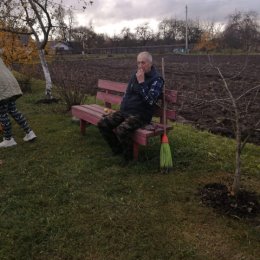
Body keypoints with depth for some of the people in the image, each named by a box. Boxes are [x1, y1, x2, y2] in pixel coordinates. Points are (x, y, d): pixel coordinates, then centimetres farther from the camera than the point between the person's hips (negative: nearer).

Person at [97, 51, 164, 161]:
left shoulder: (156, 79, -7)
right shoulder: (135, 75, 15)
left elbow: (150, 100, -21)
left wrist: (141, 82, -20)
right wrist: (122, 109, 14)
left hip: (141, 115, -7)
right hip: (125, 111, 8)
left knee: (121, 130, -33)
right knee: (102, 123, -8)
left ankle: (128, 156, -6)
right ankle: (117, 149, 9)